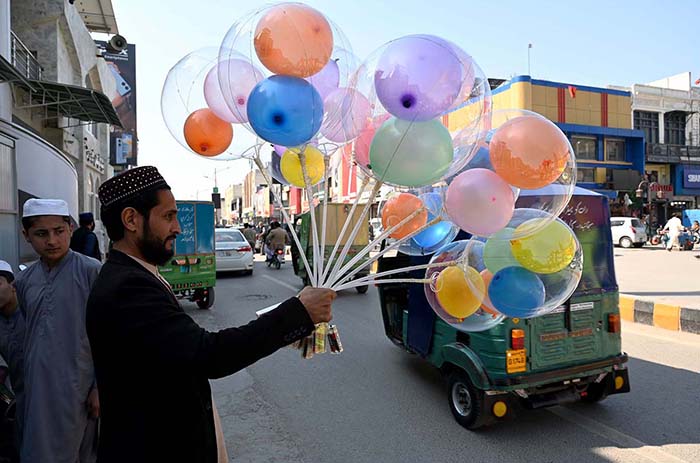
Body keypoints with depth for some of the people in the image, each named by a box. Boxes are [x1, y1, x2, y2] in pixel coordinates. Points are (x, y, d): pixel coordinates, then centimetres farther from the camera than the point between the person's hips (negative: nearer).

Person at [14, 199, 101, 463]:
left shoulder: (92, 272, -11)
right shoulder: (24, 281, 7)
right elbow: (26, 334, 17)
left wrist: (101, 387, -12)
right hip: (36, 393, 6)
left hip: (77, 392, -5)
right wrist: (20, 387, 16)